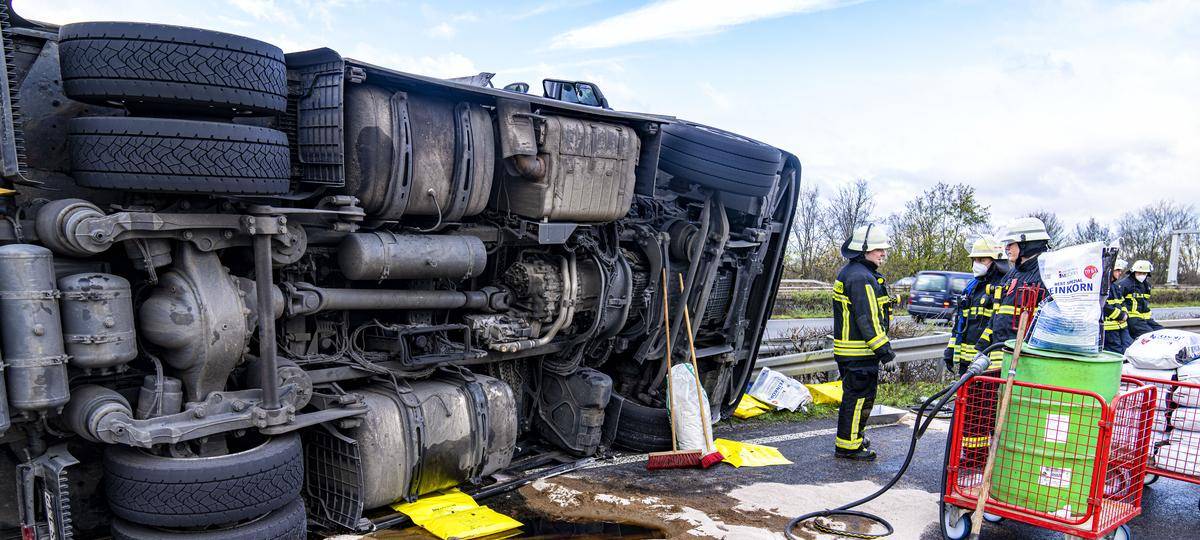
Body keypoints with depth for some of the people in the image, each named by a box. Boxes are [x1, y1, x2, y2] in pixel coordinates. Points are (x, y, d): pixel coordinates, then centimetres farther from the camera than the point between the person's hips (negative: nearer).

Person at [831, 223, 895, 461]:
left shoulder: (849, 272, 16)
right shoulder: (861, 277, -19)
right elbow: (867, 318, -23)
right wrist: (883, 349, -18)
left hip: (848, 347, 11)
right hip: (860, 351, -11)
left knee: (855, 394, 20)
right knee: (859, 396, -3)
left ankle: (851, 436, 33)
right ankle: (848, 445, 4)